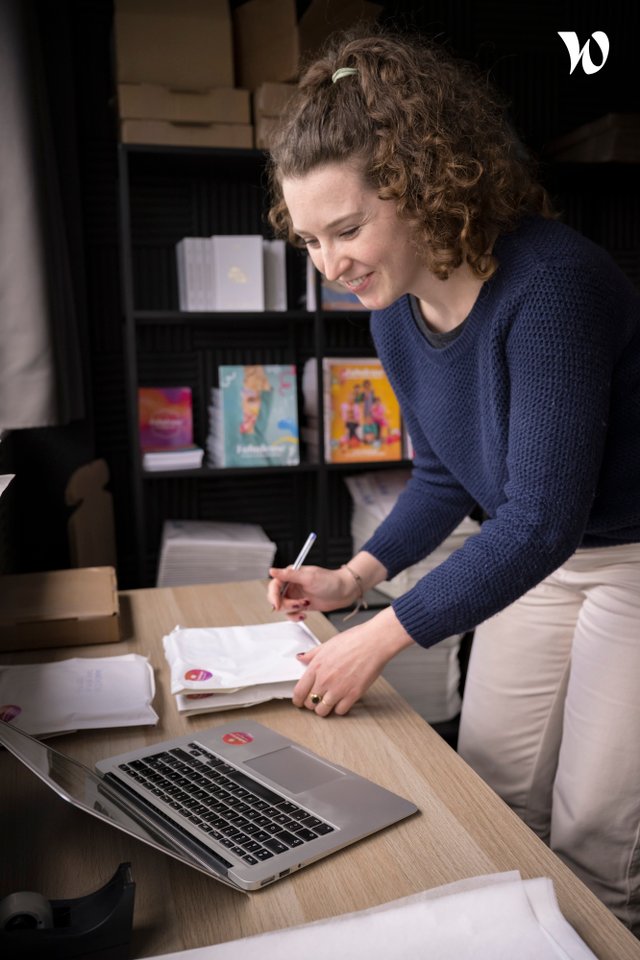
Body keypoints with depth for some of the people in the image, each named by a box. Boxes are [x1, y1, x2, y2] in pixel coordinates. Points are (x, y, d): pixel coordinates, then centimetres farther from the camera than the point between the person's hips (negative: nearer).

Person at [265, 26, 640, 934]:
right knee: (489, 801, 12)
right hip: (538, 556, 7)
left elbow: (542, 519, -30)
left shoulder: (549, 283, -29)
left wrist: (382, 637, -27)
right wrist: (355, 577, -4)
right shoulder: (397, 314, -5)